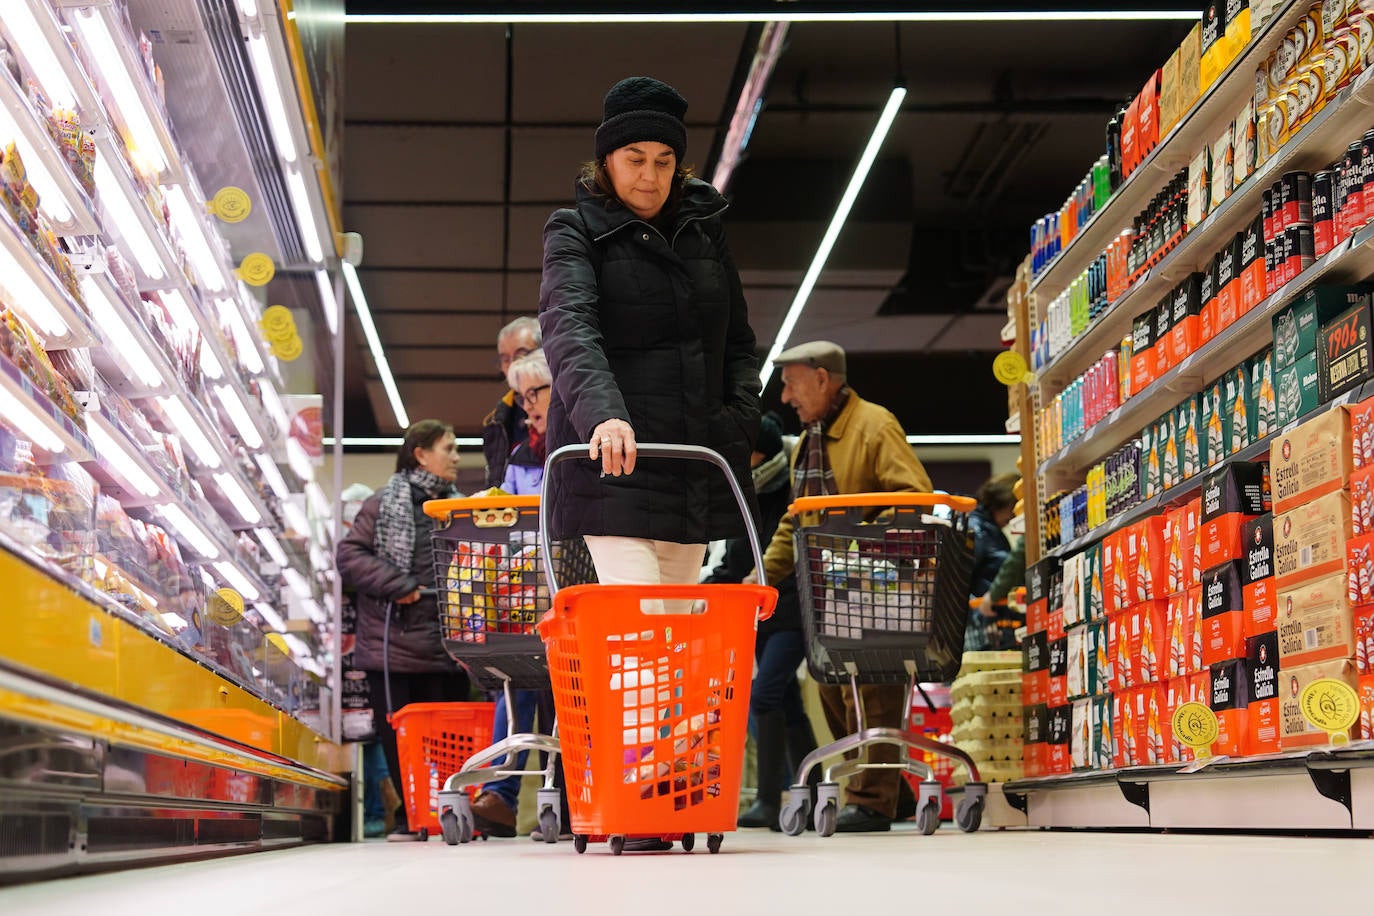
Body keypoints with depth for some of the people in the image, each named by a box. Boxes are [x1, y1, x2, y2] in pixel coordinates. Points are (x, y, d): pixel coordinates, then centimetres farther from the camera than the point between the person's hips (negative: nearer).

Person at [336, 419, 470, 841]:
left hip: (446, 645, 3)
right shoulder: (384, 504, 0)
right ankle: (409, 816, 15)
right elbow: (350, 554, -5)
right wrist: (398, 586, -13)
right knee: (398, 736, 4)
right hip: (395, 644, -3)